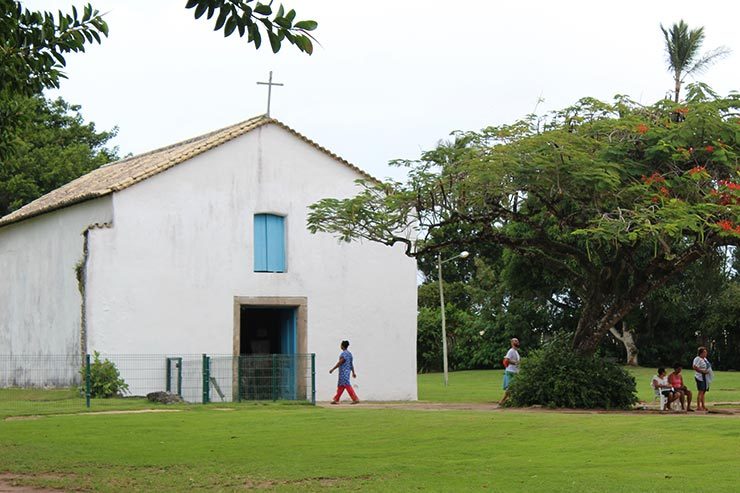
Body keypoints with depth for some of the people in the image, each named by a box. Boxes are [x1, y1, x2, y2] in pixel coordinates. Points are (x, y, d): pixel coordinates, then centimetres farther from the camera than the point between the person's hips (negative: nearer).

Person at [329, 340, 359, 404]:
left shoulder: (344, 354, -15)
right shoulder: (349, 353, 14)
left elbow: (340, 363, -17)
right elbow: (351, 364, 16)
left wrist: (332, 369, -12)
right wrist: (353, 372, 19)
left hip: (343, 372, -10)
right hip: (347, 371, 10)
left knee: (347, 385, -11)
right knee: (340, 386, 13)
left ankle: (356, 399, -15)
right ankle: (336, 400, 18)